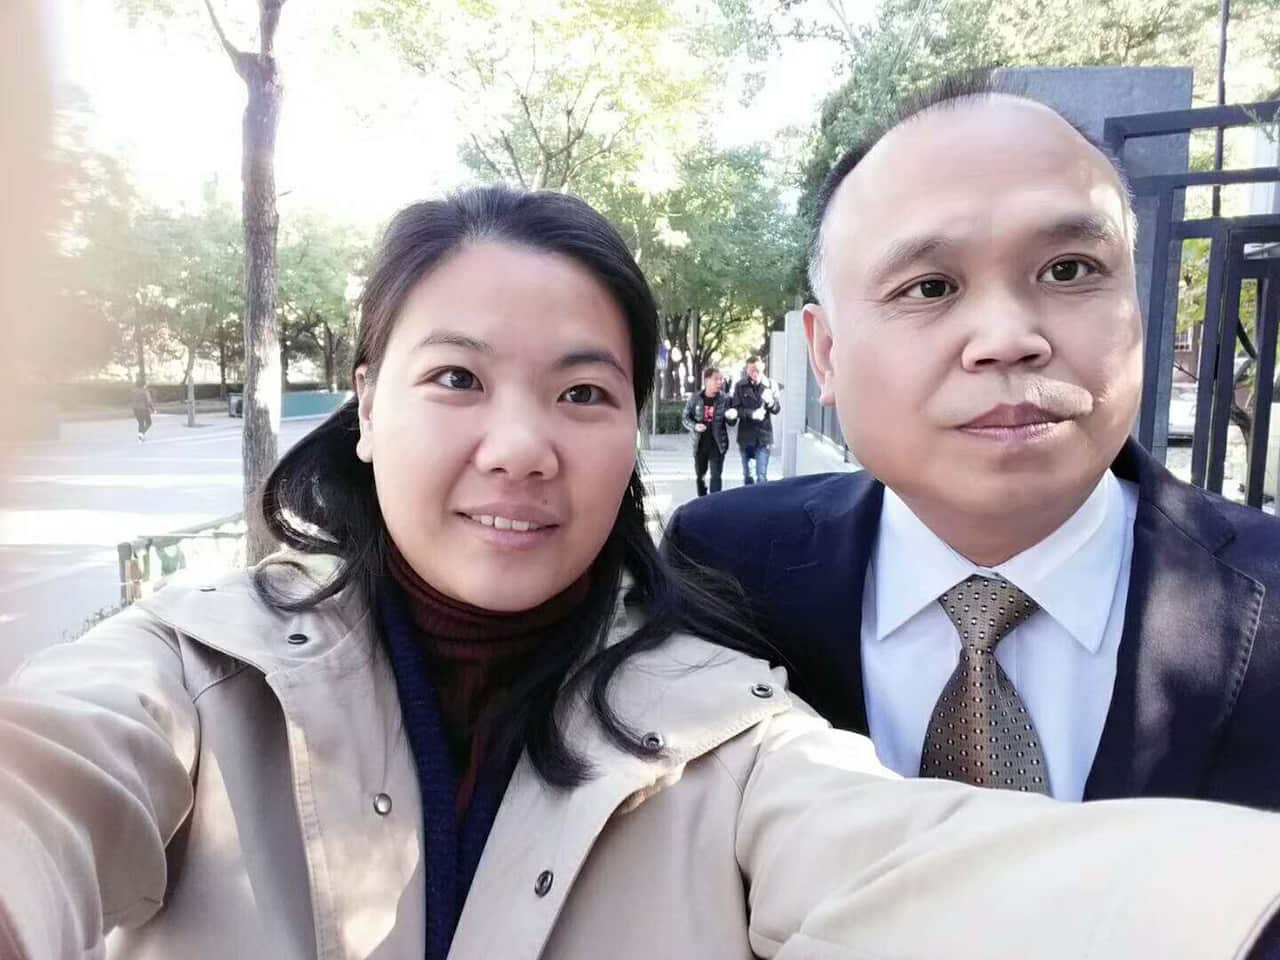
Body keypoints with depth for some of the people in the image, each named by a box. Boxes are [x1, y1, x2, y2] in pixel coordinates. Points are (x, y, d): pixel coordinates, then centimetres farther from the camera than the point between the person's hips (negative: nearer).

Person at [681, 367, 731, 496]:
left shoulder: (724, 399, -5)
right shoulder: (695, 398, -5)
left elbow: (730, 421, -1)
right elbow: (685, 417, 3)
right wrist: (694, 426, -17)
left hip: (718, 443, -2)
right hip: (700, 443, 2)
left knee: (716, 476, -5)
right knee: (700, 475, 16)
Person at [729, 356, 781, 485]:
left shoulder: (768, 385, 1)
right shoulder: (740, 386, -1)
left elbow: (777, 410, 0)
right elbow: (736, 409, -6)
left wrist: (770, 402, -22)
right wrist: (752, 413, -23)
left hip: (763, 436, -1)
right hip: (745, 436, 1)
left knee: (762, 476, -7)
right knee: (747, 475, 13)